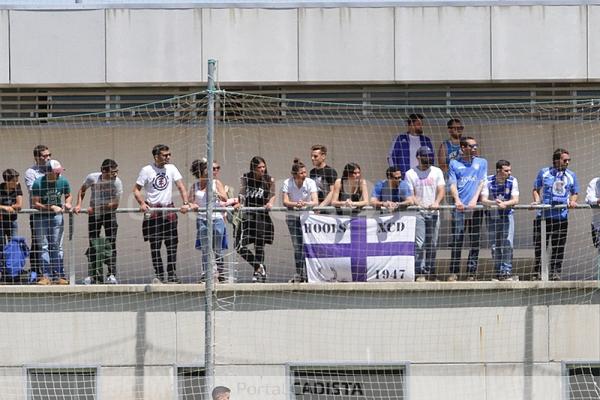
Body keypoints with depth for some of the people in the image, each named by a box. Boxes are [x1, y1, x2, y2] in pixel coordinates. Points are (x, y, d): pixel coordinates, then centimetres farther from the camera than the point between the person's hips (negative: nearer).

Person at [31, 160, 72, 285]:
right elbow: (35, 204, -17)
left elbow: (68, 195, 11)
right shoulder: (38, 183, -18)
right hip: (41, 217, -2)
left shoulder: (63, 181, -6)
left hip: (57, 216, 2)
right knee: (44, 246, -4)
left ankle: (59, 276, 3)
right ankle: (46, 276, -4)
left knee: (57, 246, 2)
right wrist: (51, 208, -25)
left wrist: (67, 203, -10)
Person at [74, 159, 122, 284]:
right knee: (93, 245, 3)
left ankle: (111, 274, -6)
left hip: (109, 214, -2)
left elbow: (115, 204, -20)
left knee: (111, 244, -10)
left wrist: (95, 208, -20)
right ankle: (95, 275, 13)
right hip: (94, 215, 2)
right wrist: (79, 205, -5)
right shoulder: (92, 178, -14)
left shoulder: (117, 182, -19)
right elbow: (82, 190, 7)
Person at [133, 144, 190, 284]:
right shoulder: (146, 170, -2)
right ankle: (159, 276, 4)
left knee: (172, 244, 1)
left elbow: (181, 186, 3)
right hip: (152, 211, -3)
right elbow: (136, 189, 0)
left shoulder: (171, 168, 7)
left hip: (169, 210, 3)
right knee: (155, 246, -1)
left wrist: (185, 203, -11)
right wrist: (142, 203, -17)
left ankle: (172, 276, 8)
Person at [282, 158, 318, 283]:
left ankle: (304, 274, -8)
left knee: (306, 245, -12)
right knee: (297, 246, -1)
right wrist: (296, 204, -40)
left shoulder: (310, 183, -14)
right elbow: (285, 202, -20)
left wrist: (305, 204, -43)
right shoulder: (287, 183, -12)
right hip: (292, 216, 1)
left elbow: (315, 202, -23)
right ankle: (299, 274, 7)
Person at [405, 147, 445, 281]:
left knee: (432, 245, 4)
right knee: (419, 244, -13)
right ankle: (419, 273, -15)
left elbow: (441, 190, 2)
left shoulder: (437, 172, 11)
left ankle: (430, 272, 12)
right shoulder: (410, 174, 5)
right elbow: (410, 194, -1)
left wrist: (436, 202, -19)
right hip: (418, 212, -3)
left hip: (434, 212, 3)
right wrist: (418, 204, -22)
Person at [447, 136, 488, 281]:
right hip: (459, 208, -1)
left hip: (475, 208, 1)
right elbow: (452, 184, 5)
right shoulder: (454, 164, 12)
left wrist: (474, 200, -10)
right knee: (456, 242, -5)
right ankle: (453, 272, -2)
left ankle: (471, 272, 2)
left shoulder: (482, 162, 14)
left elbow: (481, 183, 5)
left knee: (475, 242, -1)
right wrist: (457, 200, -13)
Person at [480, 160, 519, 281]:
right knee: (494, 246, 4)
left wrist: (504, 204, -37)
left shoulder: (512, 181, -9)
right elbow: (483, 200, -20)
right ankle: (498, 273, 13)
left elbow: (515, 200, -17)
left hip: (507, 215, 0)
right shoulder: (488, 181, -12)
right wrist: (494, 203, -41)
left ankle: (507, 272, -11)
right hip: (492, 215, 0)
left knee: (507, 244, -12)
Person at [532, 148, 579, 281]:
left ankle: (555, 272, 7)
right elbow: (536, 189, 11)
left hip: (562, 216, 1)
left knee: (558, 246, 1)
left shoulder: (571, 175, 12)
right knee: (540, 245, 1)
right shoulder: (544, 173, 7)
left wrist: (573, 201, -4)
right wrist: (537, 200, -7)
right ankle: (538, 271, 9)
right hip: (543, 214, -1)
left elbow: (575, 193, 18)